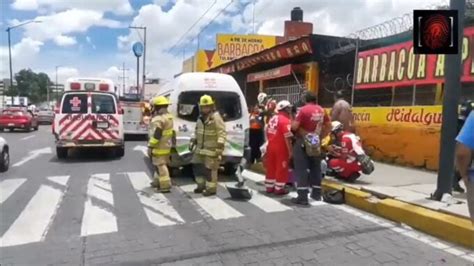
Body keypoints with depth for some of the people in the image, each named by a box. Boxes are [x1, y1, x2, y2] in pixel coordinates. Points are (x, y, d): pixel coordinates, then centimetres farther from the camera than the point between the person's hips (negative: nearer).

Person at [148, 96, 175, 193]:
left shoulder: (158, 119, -20)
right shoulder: (169, 117, 12)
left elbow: (156, 135, -24)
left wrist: (150, 146, -19)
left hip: (159, 147, -10)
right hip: (166, 146, 10)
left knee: (160, 166, -6)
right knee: (161, 164, 20)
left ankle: (165, 185, -6)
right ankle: (157, 181, 33)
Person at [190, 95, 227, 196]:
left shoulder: (216, 117, -13)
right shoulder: (200, 118, 14)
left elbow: (222, 133, -18)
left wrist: (219, 146, -24)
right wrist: (193, 142, 24)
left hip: (211, 149, -9)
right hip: (200, 148, 9)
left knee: (210, 169, -4)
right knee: (197, 166, 14)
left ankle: (211, 188, 9)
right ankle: (201, 185, 30)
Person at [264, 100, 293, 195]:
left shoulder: (272, 118, 10)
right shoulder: (285, 120, -16)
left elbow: (267, 133, 15)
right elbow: (287, 137, -20)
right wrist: (290, 151, -15)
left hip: (271, 146, 8)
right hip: (281, 148, -8)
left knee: (271, 167, 14)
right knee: (281, 169, 2)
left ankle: (269, 187, 22)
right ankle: (279, 189, 7)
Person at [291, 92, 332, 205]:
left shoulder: (303, 109, -13)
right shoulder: (322, 110, 5)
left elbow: (294, 127, -18)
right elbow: (329, 126, 11)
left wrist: (292, 124, 3)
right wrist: (321, 136, 16)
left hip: (302, 142, -6)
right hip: (316, 143, 6)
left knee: (301, 169, -3)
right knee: (315, 168, 17)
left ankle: (302, 197, -6)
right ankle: (316, 193, 26)